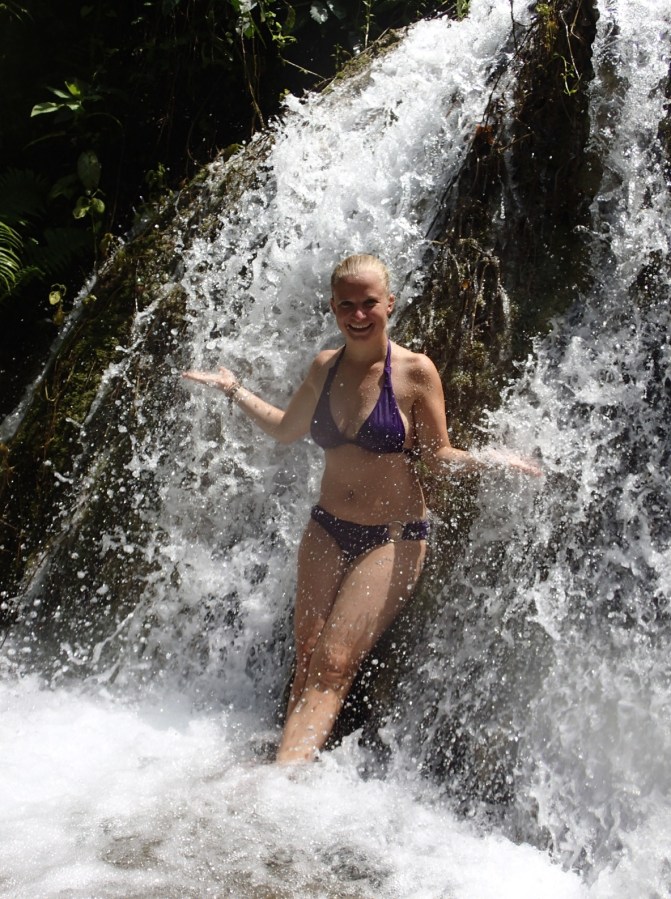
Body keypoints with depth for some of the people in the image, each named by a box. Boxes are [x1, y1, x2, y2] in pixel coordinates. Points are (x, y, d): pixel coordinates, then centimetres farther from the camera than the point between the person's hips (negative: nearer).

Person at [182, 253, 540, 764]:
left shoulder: (415, 371, -10)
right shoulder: (325, 367, 4)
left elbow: (438, 457, -5)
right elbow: (285, 430, 21)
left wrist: (485, 460, -24)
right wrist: (233, 389, 17)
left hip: (394, 539, -5)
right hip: (326, 531, 5)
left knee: (334, 666, -14)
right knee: (306, 659, -5)